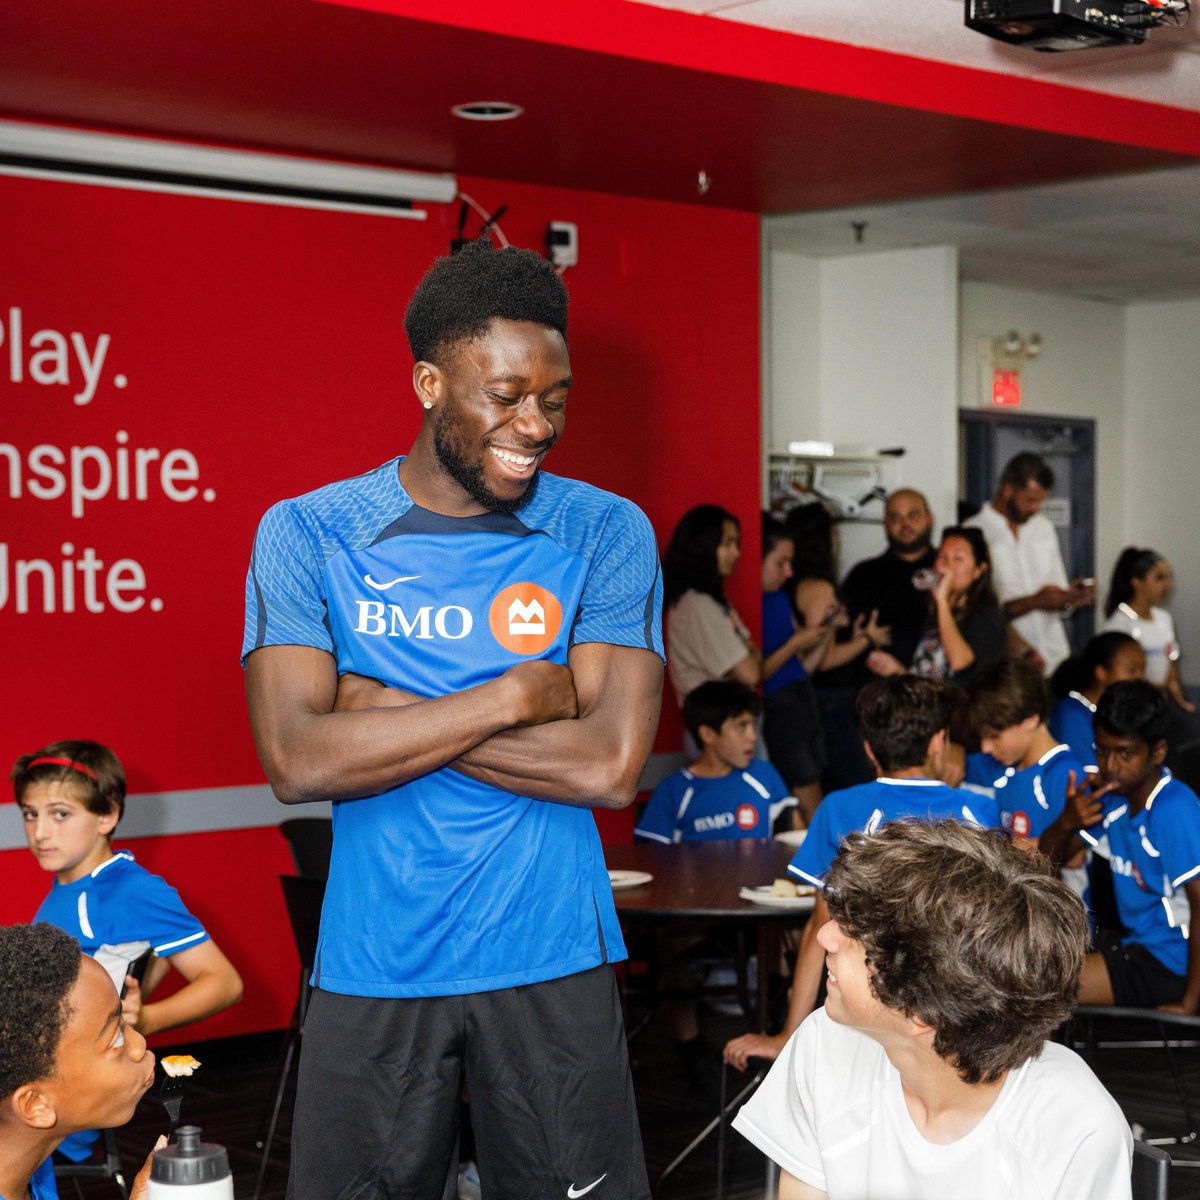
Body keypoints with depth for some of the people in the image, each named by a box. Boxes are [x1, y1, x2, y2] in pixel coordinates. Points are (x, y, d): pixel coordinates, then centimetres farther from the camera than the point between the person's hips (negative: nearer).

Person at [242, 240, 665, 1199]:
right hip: (374, 968, 0)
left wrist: (385, 712, -13)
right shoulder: (307, 534, -2)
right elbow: (296, 760, -14)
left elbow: (612, 766, -13)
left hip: (552, 963, 0)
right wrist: (517, 696, -15)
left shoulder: (606, 534, -2)